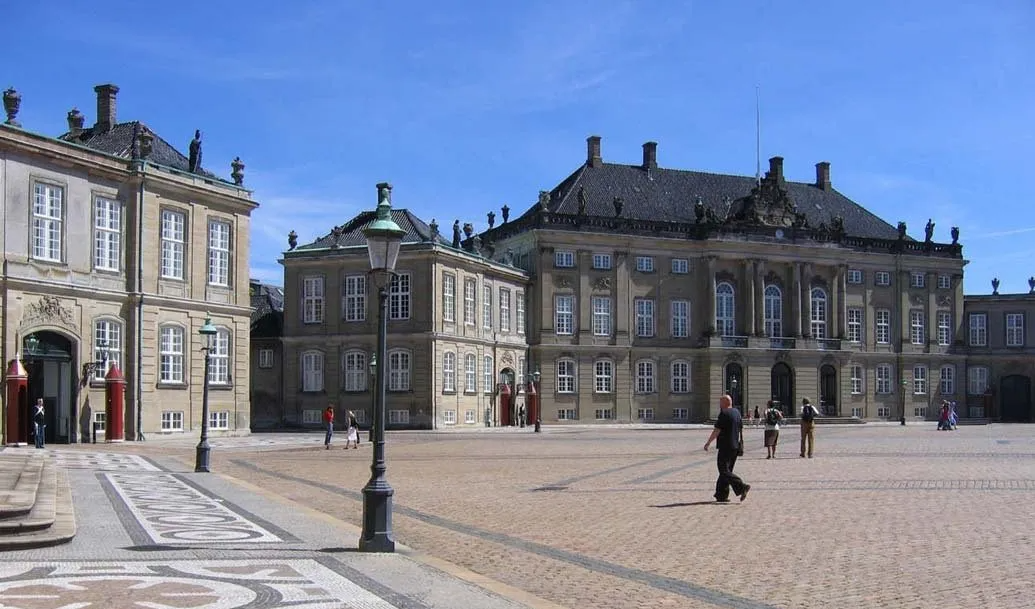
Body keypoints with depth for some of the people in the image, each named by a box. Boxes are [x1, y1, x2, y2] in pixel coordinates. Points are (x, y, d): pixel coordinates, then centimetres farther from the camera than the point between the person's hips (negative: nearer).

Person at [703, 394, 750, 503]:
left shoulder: (724, 414, -14)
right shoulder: (737, 412, 13)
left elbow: (717, 431, -15)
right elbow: (741, 429, 17)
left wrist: (708, 443, -7)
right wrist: (739, 442, 24)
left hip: (725, 447, -9)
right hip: (735, 447, 9)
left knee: (724, 471, -8)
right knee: (725, 470, 13)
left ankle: (742, 487, -19)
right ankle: (721, 495, 13)